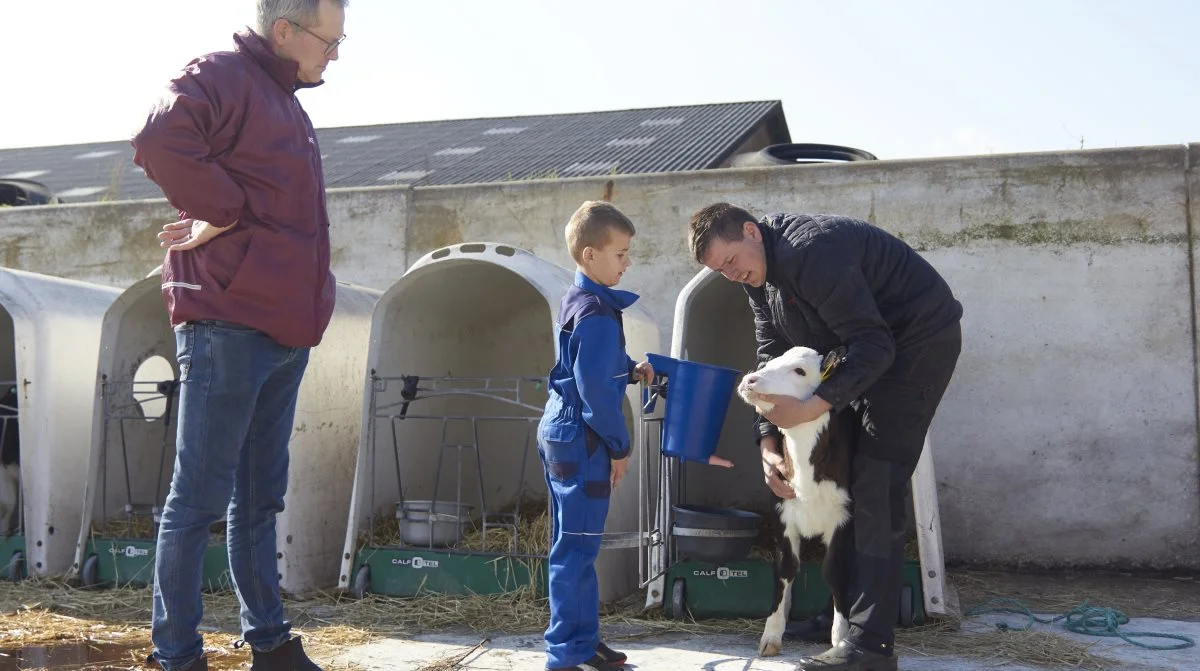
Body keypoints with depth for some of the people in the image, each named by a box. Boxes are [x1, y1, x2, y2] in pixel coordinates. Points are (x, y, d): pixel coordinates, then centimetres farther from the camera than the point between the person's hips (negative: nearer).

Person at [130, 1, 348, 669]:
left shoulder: (287, 102, 21)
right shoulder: (222, 75, -7)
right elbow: (160, 143, -27)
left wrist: (311, 293, 11)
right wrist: (227, 210, -16)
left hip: (285, 329, 9)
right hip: (228, 321, -9)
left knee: (260, 498, 15)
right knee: (199, 497, -2)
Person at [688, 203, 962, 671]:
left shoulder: (809, 251, -29)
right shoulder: (759, 273, 2)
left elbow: (874, 346, -30)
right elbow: (772, 359, 2)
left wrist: (814, 407, -37)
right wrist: (768, 443, -9)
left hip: (921, 339, -10)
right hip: (868, 351, 10)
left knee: (875, 487, -15)